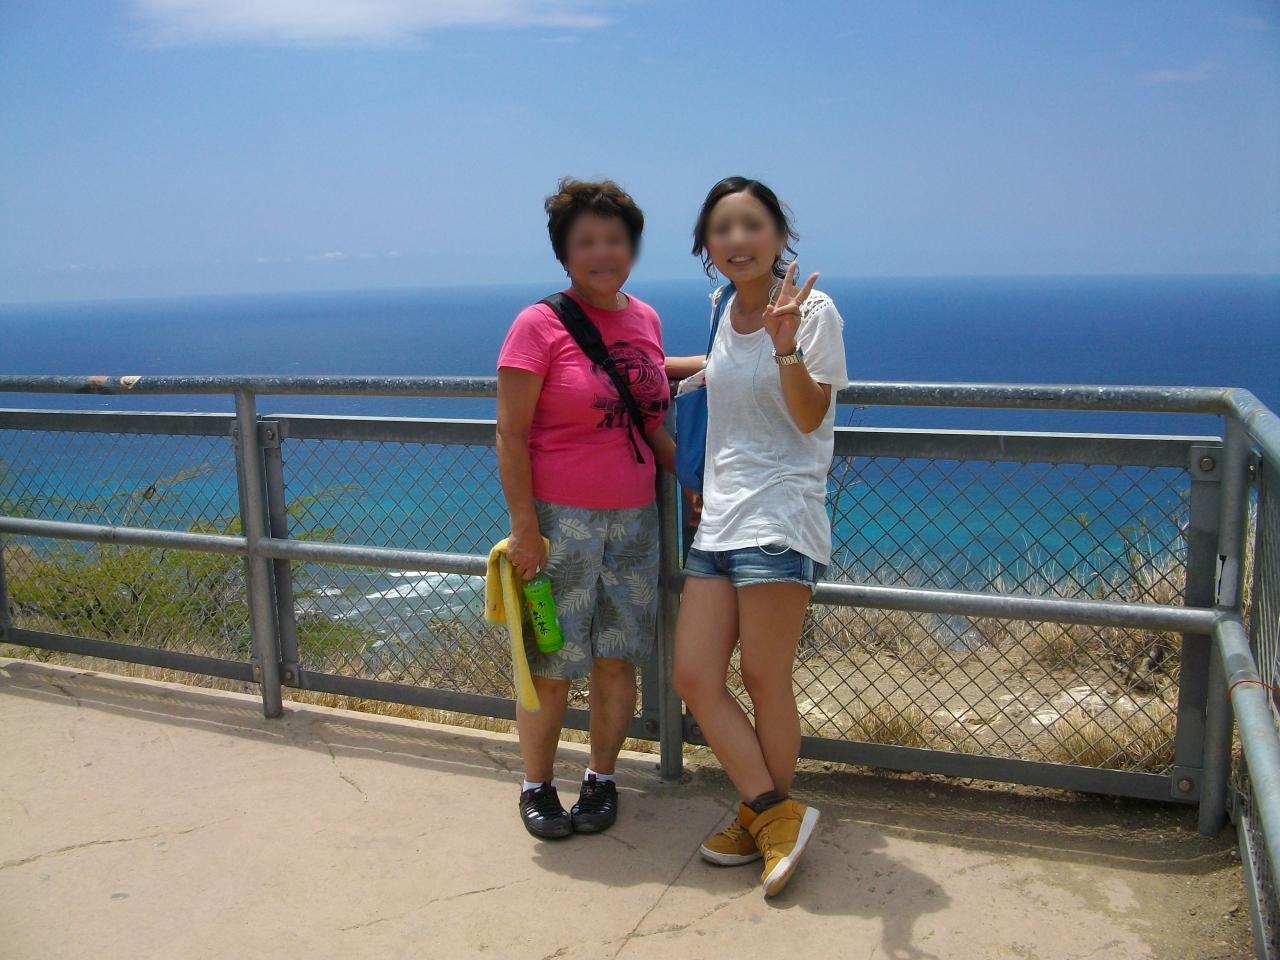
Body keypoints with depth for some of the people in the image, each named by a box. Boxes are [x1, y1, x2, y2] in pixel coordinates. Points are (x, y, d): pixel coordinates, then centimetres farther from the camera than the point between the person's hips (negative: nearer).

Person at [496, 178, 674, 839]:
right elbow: (511, 435, -11)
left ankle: (601, 779, 29)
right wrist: (523, 528, -15)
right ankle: (536, 787, 24)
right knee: (550, 666, 4)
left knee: (617, 660, 10)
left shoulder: (645, 319, 8)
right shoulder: (539, 325, -9)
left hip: (634, 519, 5)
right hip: (560, 521, -5)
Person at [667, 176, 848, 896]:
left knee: (765, 681, -1)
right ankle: (775, 814, 12)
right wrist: (660, 366, 32)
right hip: (718, 520, 7)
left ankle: (767, 819, 20)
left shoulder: (813, 308, -4)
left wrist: (786, 344, -26)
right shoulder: (727, 309, 15)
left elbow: (809, 416, -12)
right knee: (695, 677, 1)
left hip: (779, 519, -7)